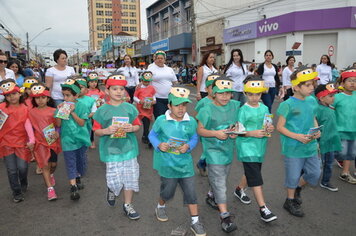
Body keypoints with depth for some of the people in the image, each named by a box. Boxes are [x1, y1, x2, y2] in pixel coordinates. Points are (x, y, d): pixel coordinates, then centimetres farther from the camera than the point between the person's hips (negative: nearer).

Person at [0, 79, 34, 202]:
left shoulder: (24, 109, 0)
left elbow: (28, 125, -7)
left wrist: (31, 140, -15)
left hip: (21, 142, 0)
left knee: (22, 167, 0)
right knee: (12, 170, 3)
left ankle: (24, 184, 32)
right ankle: (17, 193, 18)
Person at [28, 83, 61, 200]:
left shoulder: (53, 111, -2)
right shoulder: (32, 112, 0)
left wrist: (57, 133, -16)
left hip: (53, 141, 1)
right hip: (40, 142, -1)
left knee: (53, 163, 10)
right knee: (45, 164, -5)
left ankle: (51, 175, 45)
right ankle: (50, 188, 2)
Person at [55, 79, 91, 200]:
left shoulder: (81, 106, -8)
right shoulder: (61, 106, -1)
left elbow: (82, 123, -14)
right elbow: (58, 124, -3)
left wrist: (72, 112, -22)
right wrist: (60, 112, -15)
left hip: (81, 138, 0)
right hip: (68, 139, 0)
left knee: (80, 159, 16)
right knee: (70, 163, -2)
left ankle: (78, 177, 39)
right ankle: (73, 187, -2)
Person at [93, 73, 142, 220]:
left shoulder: (130, 108, 1)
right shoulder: (102, 110, -3)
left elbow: (137, 126, 7)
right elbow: (96, 131, 1)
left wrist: (131, 128, -14)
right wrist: (106, 131, -19)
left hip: (128, 148, 2)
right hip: (111, 150, -2)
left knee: (130, 178, 9)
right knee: (115, 181, 1)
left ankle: (128, 205, 29)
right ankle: (111, 190, 39)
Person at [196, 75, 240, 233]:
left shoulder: (235, 106, 1)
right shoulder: (207, 110, -12)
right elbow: (200, 130, -9)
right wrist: (216, 133, -23)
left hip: (228, 149, 6)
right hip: (213, 150, -5)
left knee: (221, 179, 22)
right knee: (219, 182, -7)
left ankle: (212, 196, 50)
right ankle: (225, 216, -1)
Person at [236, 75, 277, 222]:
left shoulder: (264, 108, 7)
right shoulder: (243, 110, -10)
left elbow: (267, 126, 16)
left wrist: (270, 129, -7)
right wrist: (253, 133, -23)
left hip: (260, 146, 6)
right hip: (247, 147, -6)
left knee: (252, 173, 19)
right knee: (256, 178, -8)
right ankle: (263, 209, -5)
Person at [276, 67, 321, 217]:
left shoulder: (312, 101, 3)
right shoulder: (287, 105, -15)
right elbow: (280, 127, -13)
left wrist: (317, 131, -2)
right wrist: (297, 136, -22)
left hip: (310, 146, 6)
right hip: (293, 148, -6)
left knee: (315, 173, 14)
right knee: (294, 175, 9)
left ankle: (298, 188, 43)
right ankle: (290, 201, 32)